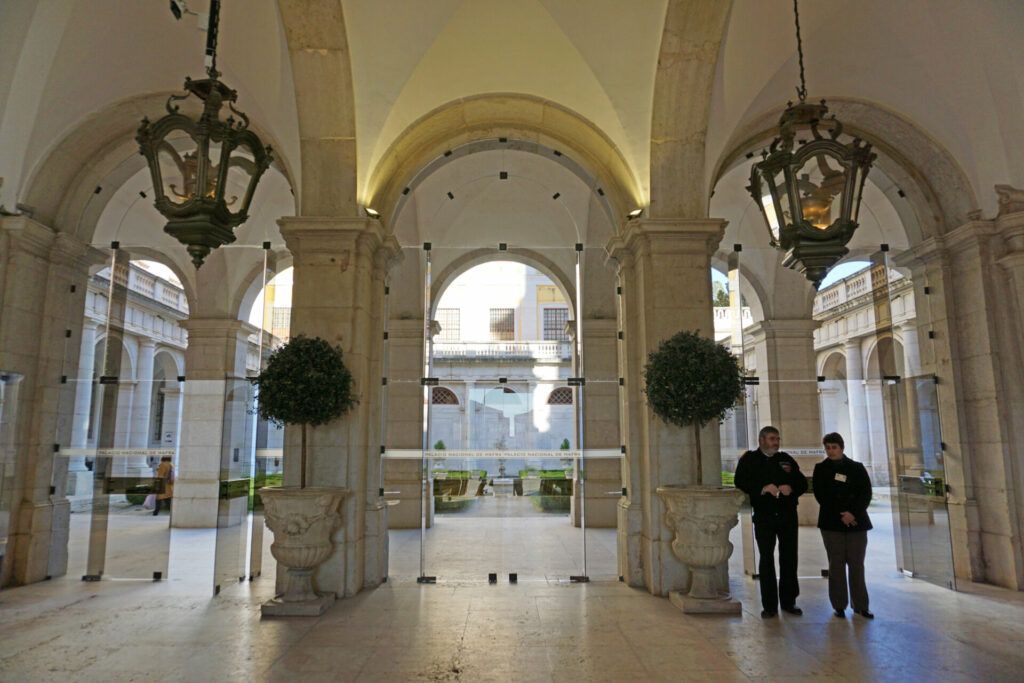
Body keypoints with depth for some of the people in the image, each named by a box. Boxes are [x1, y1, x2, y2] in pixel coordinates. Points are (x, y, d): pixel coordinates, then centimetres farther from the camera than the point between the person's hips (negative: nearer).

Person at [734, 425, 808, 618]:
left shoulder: (786, 459, 10)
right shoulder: (749, 459, 1)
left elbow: (803, 483, 10)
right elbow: (741, 483, -10)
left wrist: (791, 488, -11)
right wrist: (764, 488, -22)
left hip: (788, 515, 3)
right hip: (763, 517, -3)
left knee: (789, 559, 8)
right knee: (766, 560, 3)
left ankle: (789, 602, 21)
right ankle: (769, 605, 10)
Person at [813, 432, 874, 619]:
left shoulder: (857, 468, 8)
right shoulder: (821, 469, 6)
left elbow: (866, 494, 0)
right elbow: (820, 495, -2)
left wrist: (853, 513, -14)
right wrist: (841, 515, -11)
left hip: (856, 522, 1)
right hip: (832, 523, -1)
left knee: (857, 565, 2)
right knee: (836, 565, 0)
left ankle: (860, 605, 11)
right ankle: (839, 606, 6)